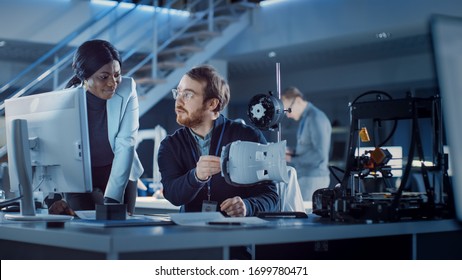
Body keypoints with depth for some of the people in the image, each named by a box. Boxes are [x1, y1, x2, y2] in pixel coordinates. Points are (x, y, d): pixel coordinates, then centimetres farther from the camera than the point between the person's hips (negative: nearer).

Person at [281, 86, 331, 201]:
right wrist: (293, 153, 5)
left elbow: (320, 155, -19)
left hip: (314, 178, -9)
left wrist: (292, 160, -13)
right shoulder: (305, 119, 13)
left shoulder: (316, 118, -14)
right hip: (304, 177, 9)